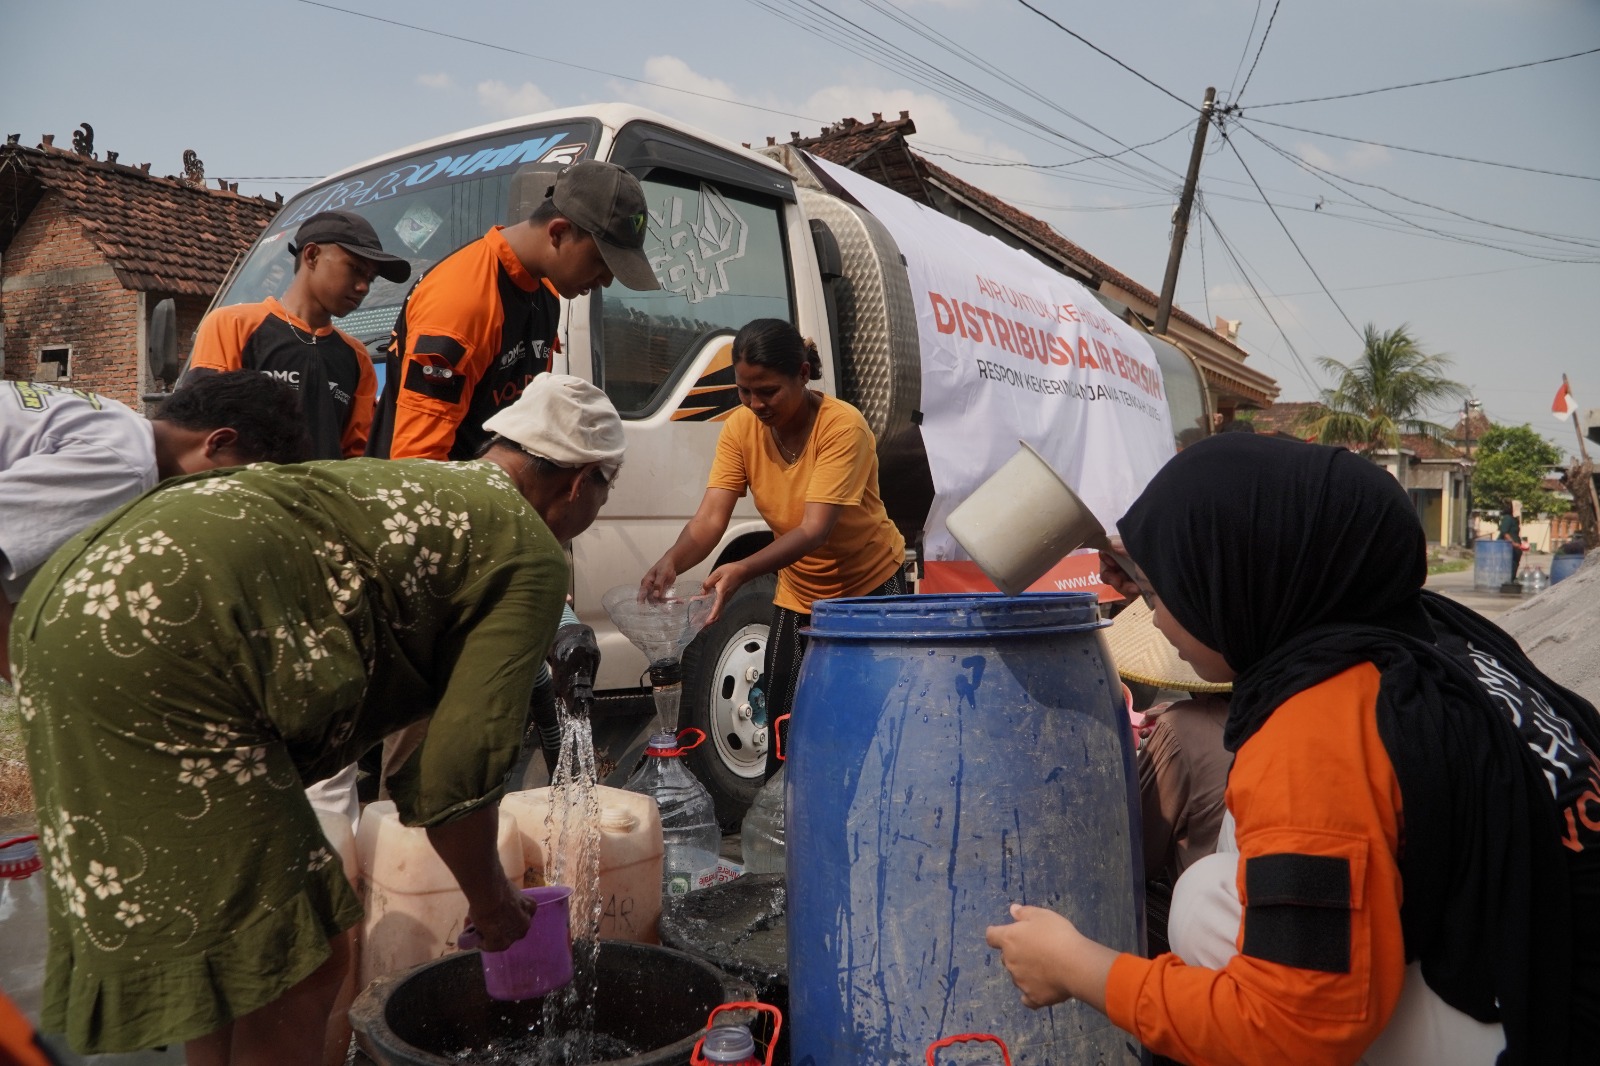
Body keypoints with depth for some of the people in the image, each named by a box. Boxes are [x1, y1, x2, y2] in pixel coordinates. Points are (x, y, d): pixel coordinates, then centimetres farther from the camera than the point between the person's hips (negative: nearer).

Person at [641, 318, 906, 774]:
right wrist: (672, 561, -40)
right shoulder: (741, 428, -10)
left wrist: (741, 571, -48)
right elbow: (710, 518, -19)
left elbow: (815, 530, -34)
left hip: (871, 588, -4)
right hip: (798, 596, 5)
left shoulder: (843, 427, -25)